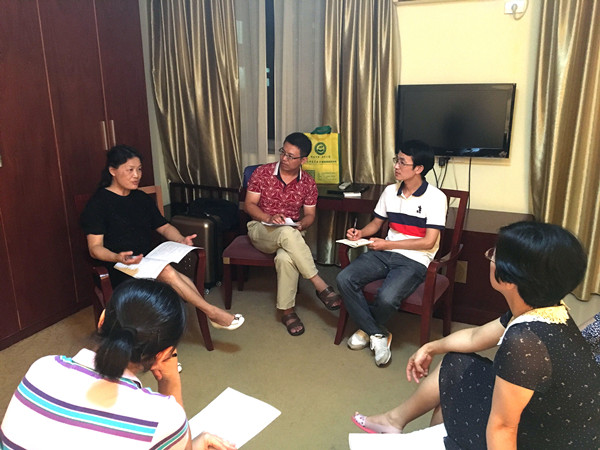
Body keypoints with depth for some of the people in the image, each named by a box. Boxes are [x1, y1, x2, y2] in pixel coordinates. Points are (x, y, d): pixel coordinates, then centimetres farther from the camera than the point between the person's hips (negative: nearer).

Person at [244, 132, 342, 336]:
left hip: (291, 233, 1)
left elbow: (310, 214, 8)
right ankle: (320, 286, -30)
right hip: (260, 229, -1)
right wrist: (269, 217, -20)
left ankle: (287, 311, -21)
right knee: (287, 233, -38)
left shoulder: (308, 183, 2)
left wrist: (301, 225, -15)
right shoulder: (262, 173, -3)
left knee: (285, 257, -38)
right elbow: (249, 204, -2)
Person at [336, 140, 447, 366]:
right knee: (344, 279, -19)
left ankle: (368, 328, 6)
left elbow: (429, 242, -12)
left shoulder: (435, 197, -8)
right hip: (384, 253, 6)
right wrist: (361, 233, -2)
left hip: (414, 260, -5)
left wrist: (387, 244, -12)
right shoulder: (390, 191, 10)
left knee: (386, 297, -33)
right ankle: (378, 334, -3)